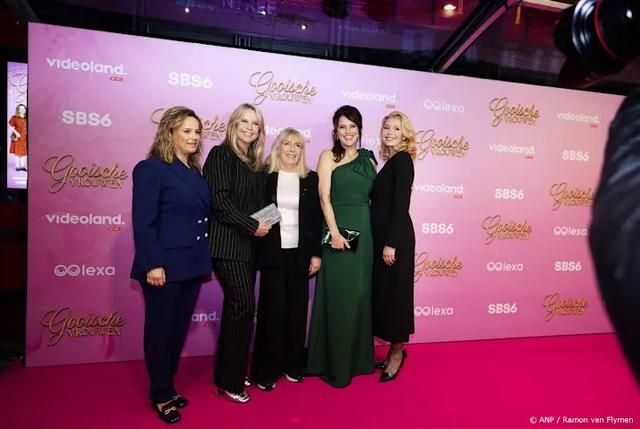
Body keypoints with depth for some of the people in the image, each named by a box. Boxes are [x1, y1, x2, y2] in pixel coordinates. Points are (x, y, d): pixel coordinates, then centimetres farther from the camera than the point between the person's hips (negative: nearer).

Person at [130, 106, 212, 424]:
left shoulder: (195, 172, 13)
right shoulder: (151, 169, -9)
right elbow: (143, 222, -14)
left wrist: (206, 260, 13)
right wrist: (152, 264, -20)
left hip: (192, 266, 7)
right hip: (165, 266, -7)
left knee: (179, 329, 16)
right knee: (160, 332, 8)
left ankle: (167, 387, 33)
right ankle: (160, 395, 25)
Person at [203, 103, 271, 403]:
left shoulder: (255, 162, 17)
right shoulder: (221, 154, -5)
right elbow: (220, 200, -15)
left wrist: (262, 226, 5)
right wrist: (253, 226, -13)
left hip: (248, 243, 8)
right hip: (227, 242, -7)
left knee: (236, 307, 11)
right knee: (244, 305, -11)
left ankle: (229, 374, 24)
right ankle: (229, 381, 4)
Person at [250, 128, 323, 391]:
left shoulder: (311, 179, 6)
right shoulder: (265, 176, 2)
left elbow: (317, 218, 4)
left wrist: (316, 253, 0)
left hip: (300, 253, 2)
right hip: (273, 253, -2)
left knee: (297, 309, 8)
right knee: (272, 308, 0)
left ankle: (292, 364, 24)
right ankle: (266, 369, 13)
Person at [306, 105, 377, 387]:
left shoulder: (368, 159, 14)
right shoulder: (328, 156, 2)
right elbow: (324, 197, -8)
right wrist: (334, 231, -19)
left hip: (366, 232, 5)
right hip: (340, 231, -5)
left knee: (361, 294, 10)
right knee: (340, 296, -1)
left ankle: (358, 358, 25)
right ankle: (335, 365, 11)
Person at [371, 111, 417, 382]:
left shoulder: (402, 159, -10)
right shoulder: (391, 161, 16)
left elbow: (401, 204, -17)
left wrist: (391, 243, -21)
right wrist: (385, 241, 14)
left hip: (395, 236, -9)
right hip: (384, 235, 9)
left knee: (394, 292, 0)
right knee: (384, 291, 13)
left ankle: (397, 351, 16)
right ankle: (394, 350, 27)